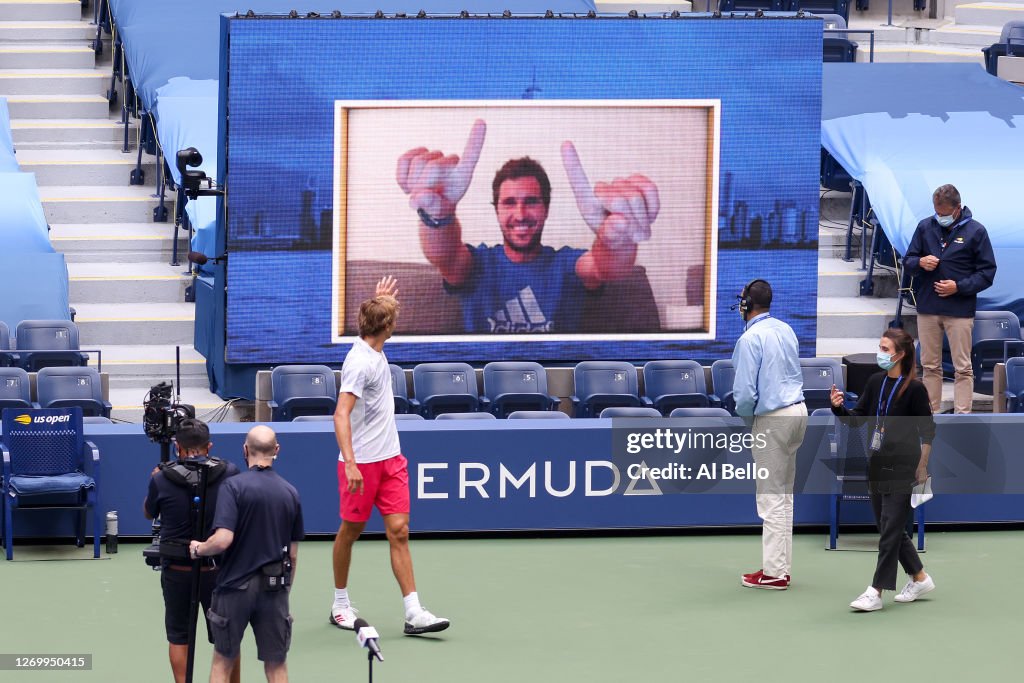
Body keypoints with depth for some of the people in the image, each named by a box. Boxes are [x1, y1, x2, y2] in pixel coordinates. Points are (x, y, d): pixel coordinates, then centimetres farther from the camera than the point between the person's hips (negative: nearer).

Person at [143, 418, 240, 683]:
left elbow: (148, 514, 9)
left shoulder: (161, 479, -10)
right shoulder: (229, 474, -8)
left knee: (178, 636, 11)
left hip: (177, 569, -1)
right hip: (217, 568, 1)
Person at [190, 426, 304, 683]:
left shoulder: (235, 486, -11)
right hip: (274, 587, 3)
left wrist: (199, 548, -1)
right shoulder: (291, 493, 3)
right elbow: (293, 554, 9)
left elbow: (223, 539, -21)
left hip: (236, 584, -3)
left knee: (223, 660, 11)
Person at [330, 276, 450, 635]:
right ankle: (340, 603, 25)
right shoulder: (359, 362, -19)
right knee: (351, 530, 8)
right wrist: (350, 463, -34)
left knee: (399, 530, -1)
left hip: (390, 458, 7)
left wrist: (379, 302, 21)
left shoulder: (375, 350, 7)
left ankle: (414, 613, -6)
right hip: (362, 462, -7)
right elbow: (341, 414, -26)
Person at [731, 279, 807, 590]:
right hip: (798, 411, 8)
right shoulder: (785, 330, 8)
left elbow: (745, 391, -18)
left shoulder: (750, 339, -16)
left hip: (772, 419, -8)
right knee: (784, 495, 14)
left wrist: (743, 413, 4)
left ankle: (774, 572, -1)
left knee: (771, 498, -3)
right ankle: (781, 564, 17)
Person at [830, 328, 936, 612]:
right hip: (877, 466, 7)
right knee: (890, 528, 13)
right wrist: (838, 407, -11)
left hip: (902, 469, -7)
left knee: (890, 530, -5)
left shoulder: (914, 388, -12)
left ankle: (876, 593, -4)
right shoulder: (876, 381, 5)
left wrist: (922, 468, -11)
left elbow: (927, 432, -8)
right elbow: (857, 419, 8)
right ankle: (920, 579, 28)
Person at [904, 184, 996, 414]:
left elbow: (987, 272, -2)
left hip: (960, 311, -3)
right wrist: (920, 263, -12)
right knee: (930, 366, 11)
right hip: (927, 308, 3)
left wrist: (959, 287, -14)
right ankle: (931, 414, 19)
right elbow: (908, 261, 11)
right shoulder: (925, 227, 4)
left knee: (963, 368, 0)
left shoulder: (975, 231, -4)